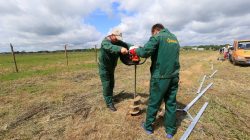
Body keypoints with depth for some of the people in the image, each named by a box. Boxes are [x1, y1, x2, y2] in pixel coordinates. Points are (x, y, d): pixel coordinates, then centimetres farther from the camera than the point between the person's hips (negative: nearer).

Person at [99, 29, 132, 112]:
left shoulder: (118, 42, -3)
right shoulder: (105, 42, -23)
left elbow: (126, 45, -17)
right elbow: (111, 47, -46)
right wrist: (120, 49, -65)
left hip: (111, 67, 7)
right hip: (104, 67, -7)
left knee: (111, 84, 17)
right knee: (106, 85, -5)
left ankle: (109, 97, 38)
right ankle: (109, 103, 7)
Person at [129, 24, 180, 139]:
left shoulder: (157, 37, -7)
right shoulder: (175, 38, 16)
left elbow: (145, 52, -20)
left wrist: (134, 50, -2)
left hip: (160, 77, -6)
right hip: (174, 76, 7)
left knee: (153, 103, 9)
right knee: (171, 103, 15)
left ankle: (148, 127, 29)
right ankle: (170, 130, 29)